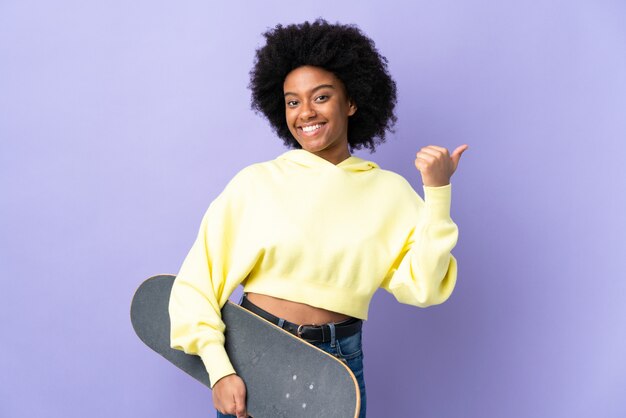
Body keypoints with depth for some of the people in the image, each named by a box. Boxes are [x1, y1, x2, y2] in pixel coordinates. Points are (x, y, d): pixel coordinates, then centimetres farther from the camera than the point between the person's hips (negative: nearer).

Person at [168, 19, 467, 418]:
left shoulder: (388, 191, -1)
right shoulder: (256, 182, -6)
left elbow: (421, 287, -10)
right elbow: (198, 282, -5)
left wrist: (437, 192, -15)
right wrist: (220, 370, -13)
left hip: (338, 365, 1)